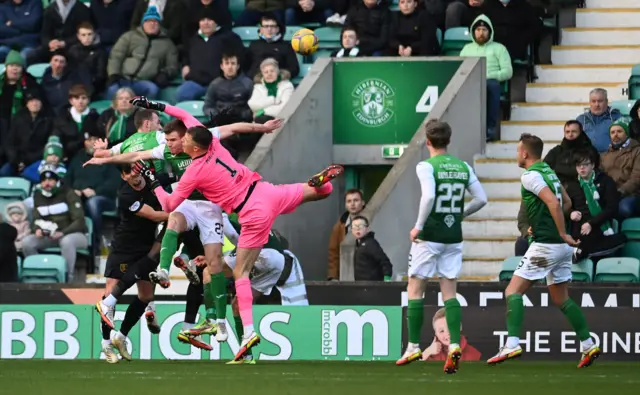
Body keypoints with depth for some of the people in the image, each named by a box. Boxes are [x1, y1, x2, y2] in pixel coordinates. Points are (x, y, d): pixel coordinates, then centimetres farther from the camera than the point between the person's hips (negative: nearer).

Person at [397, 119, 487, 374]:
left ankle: (414, 347, 6)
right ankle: (455, 345, -9)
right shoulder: (464, 167, 6)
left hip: (430, 236, -5)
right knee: (449, 291, 6)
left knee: (415, 289, 6)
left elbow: (429, 196, -25)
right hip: (454, 236, 5)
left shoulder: (426, 166, -10)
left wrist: (418, 226, -14)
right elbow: (481, 199, 7)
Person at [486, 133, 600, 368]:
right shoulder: (548, 171, 15)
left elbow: (554, 202, -23)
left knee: (513, 291, -6)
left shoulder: (530, 176, -12)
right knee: (561, 298, 16)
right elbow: (566, 202, 25)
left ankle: (512, 344, -17)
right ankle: (588, 346, 11)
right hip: (561, 245, 9)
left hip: (545, 244, -9)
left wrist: (562, 233, -19)